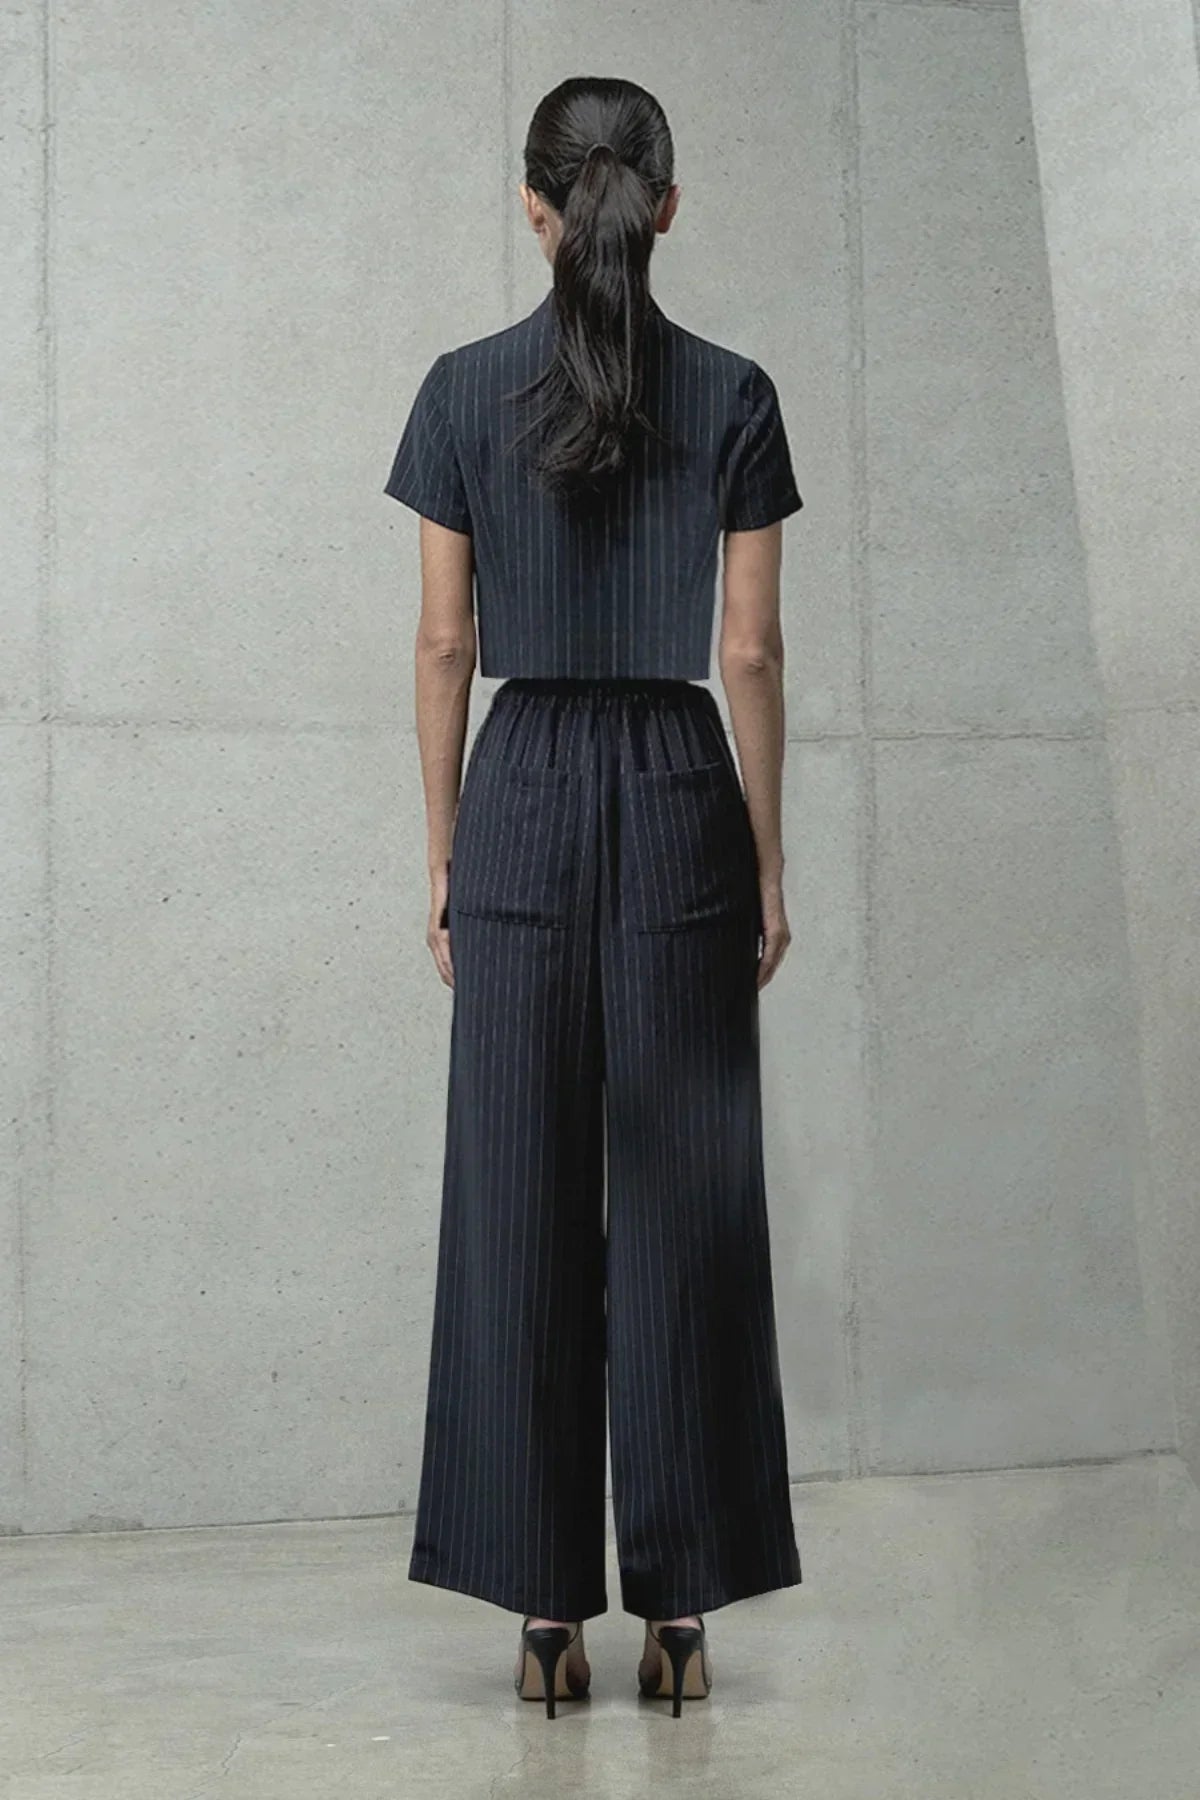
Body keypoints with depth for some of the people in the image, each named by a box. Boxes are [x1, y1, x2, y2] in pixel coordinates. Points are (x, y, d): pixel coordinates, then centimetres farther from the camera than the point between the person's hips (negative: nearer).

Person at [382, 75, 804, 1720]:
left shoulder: (465, 391, 0)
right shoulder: (735, 398, -1)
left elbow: (446, 643, 1)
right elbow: (748, 651, -2)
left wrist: (445, 856, 8)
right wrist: (769, 864, 5)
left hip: (524, 795, 0)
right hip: (680, 793, 0)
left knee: (523, 1198, 4)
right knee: (684, 1197, 3)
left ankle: (546, 1612, 7)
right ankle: (680, 1611, 7)